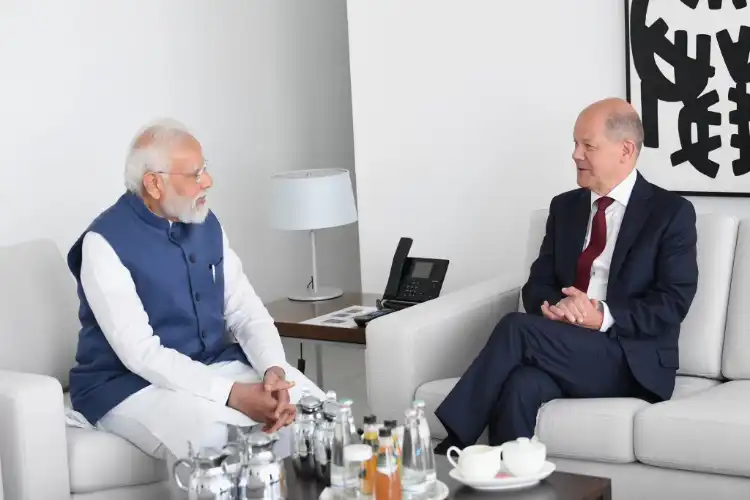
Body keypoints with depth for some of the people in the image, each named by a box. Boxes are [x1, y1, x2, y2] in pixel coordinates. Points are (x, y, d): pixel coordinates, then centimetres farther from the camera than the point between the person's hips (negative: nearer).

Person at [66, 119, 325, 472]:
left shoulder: (207, 225, 4)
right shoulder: (105, 242, -17)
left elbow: (247, 313, 3)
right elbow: (140, 351, -25)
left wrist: (274, 370, -19)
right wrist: (233, 394, -32)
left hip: (215, 366, 6)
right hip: (130, 383, -6)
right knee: (209, 435, -36)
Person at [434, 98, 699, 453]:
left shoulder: (672, 212, 0)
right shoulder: (565, 207, 15)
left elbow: (673, 302, -8)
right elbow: (538, 284, 12)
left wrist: (604, 317, -21)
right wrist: (555, 306, -13)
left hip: (633, 360, -4)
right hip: (562, 348, 4)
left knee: (516, 327, -27)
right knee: (520, 386, -32)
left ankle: (454, 449, -20)